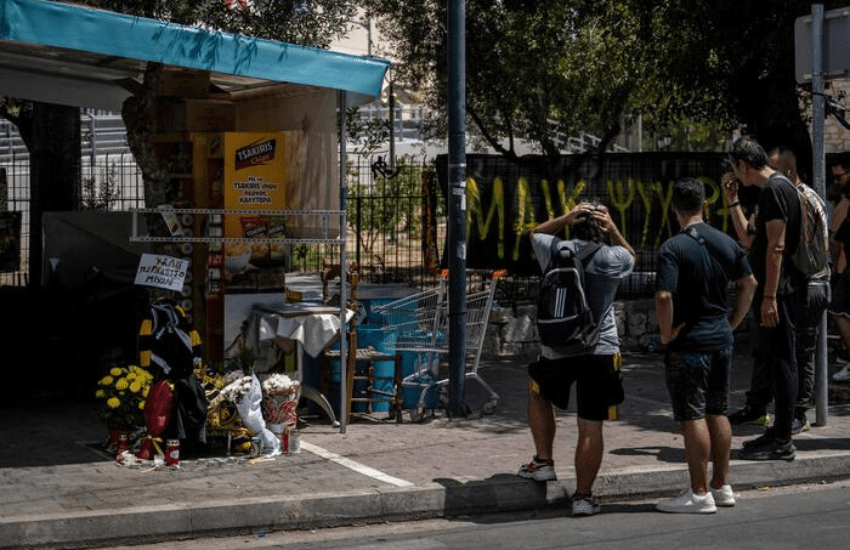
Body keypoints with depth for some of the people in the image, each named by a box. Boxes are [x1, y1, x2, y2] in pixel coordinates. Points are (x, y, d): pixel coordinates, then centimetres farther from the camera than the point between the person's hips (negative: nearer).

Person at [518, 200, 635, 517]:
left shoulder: (556, 251, -1)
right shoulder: (613, 259, -2)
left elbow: (536, 233, 22)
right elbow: (631, 256, 23)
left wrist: (566, 218, 6)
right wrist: (613, 230, 7)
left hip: (556, 350, 1)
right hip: (600, 352, -1)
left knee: (538, 395, 29)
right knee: (591, 427, 3)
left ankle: (543, 462, 24)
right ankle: (583, 497, 3)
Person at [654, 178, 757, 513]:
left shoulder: (673, 248, -15)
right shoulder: (726, 243, 5)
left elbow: (664, 297, -25)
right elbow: (749, 284, 12)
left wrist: (666, 334, -12)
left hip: (688, 344, -6)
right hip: (722, 340, 7)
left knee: (692, 417, -2)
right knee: (718, 413, 15)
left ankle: (700, 494, 0)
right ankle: (721, 487, 22)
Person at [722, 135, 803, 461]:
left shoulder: (775, 189, -14)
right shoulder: (773, 188, 18)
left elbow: (776, 247, -20)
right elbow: (750, 242, 23)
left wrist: (769, 296, -23)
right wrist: (732, 202, 20)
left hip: (778, 291, -10)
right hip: (773, 292, 10)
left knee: (781, 362, -7)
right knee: (773, 361, 15)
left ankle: (782, 443, -4)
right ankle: (779, 432, 23)